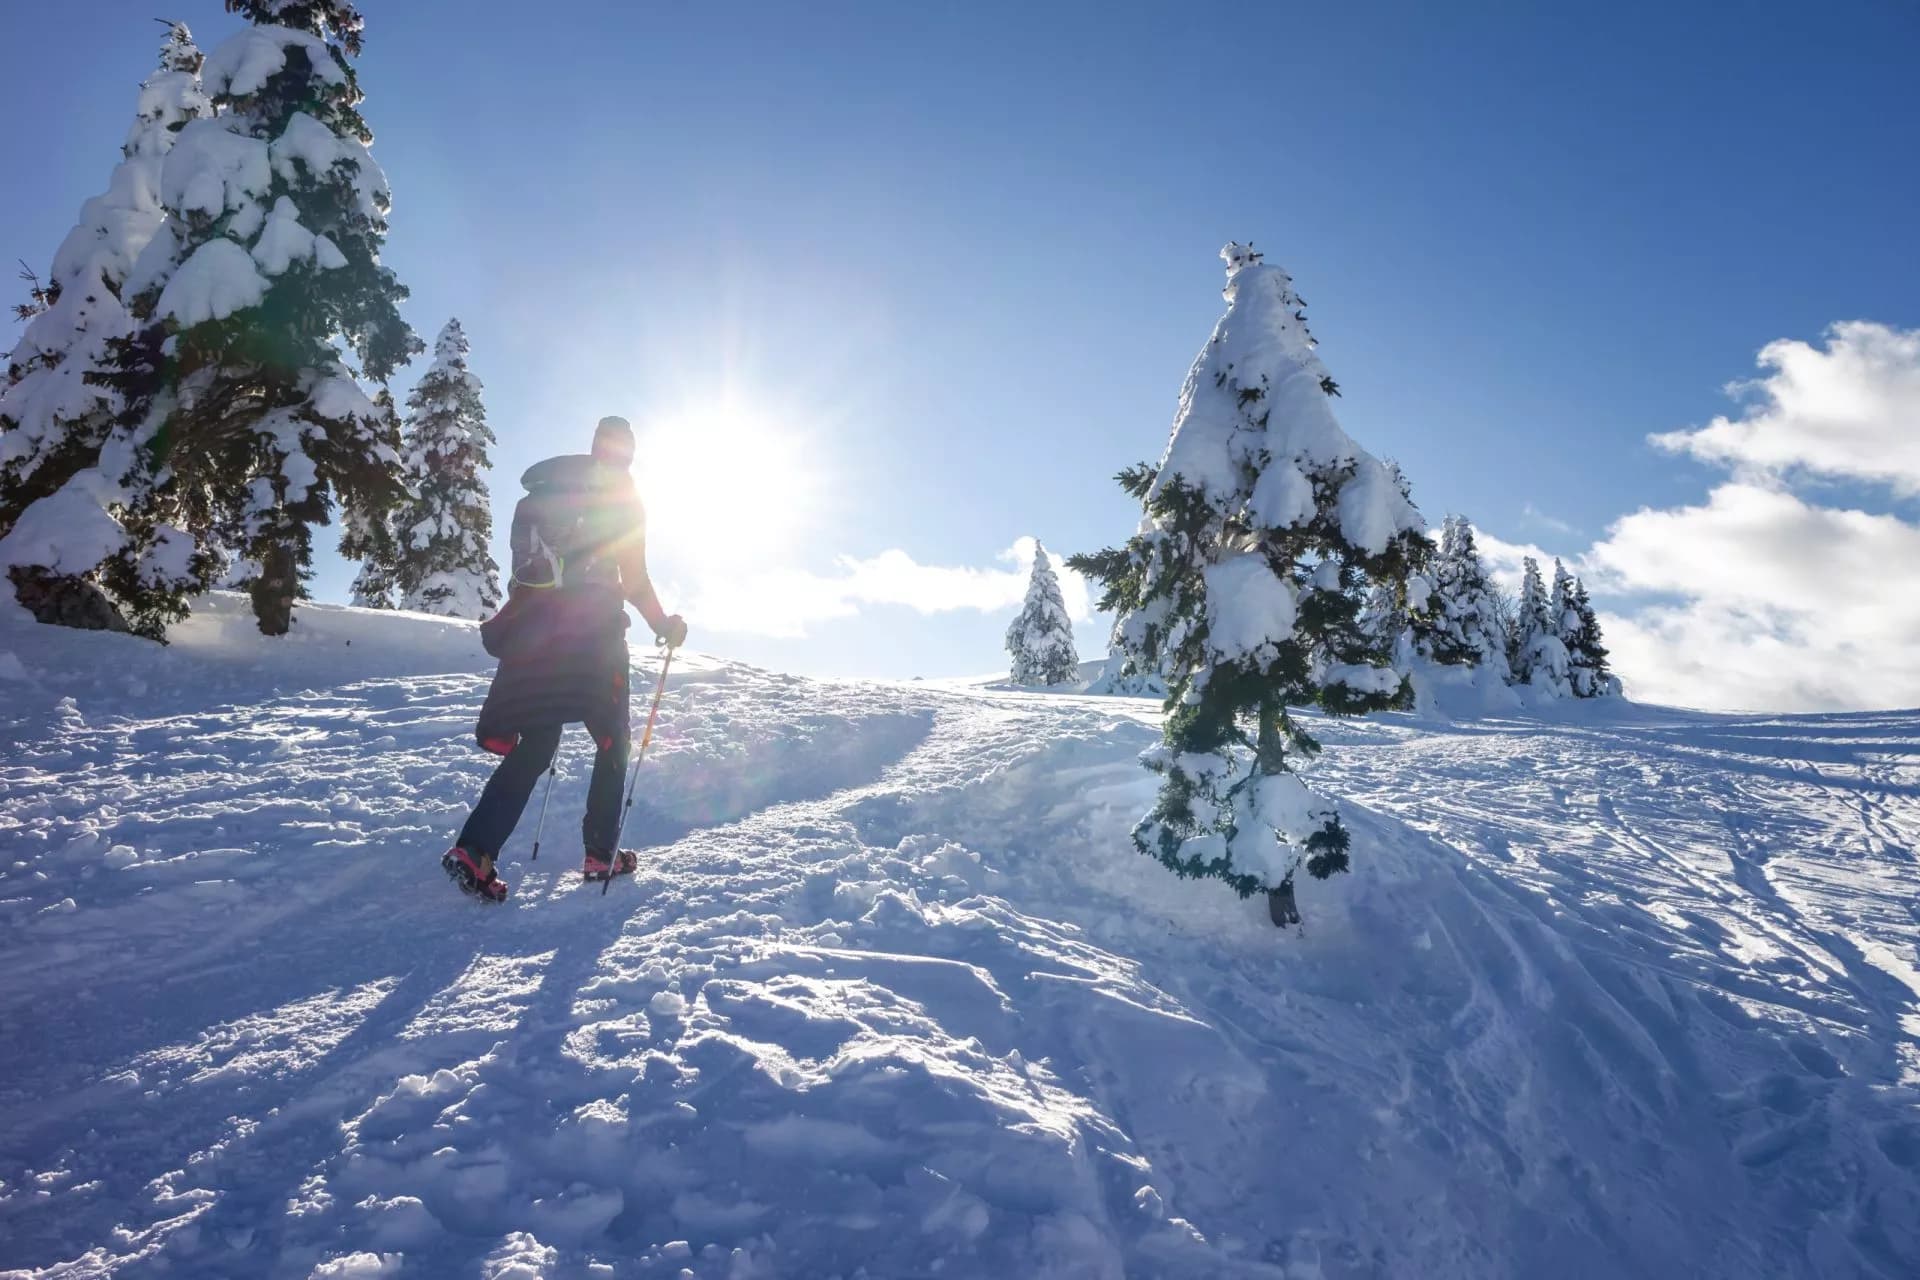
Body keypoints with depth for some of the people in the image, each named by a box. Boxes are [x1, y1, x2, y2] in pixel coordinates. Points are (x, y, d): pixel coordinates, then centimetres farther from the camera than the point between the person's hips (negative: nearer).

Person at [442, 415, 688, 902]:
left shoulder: (542, 492, 16)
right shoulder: (623, 498, 0)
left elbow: (523, 564, 16)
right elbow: (634, 581, -7)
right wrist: (664, 625, 6)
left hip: (535, 627, 5)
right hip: (594, 631, -5)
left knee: (536, 743, 9)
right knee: (612, 739, 9)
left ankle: (475, 848, -3)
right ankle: (601, 853, 8)